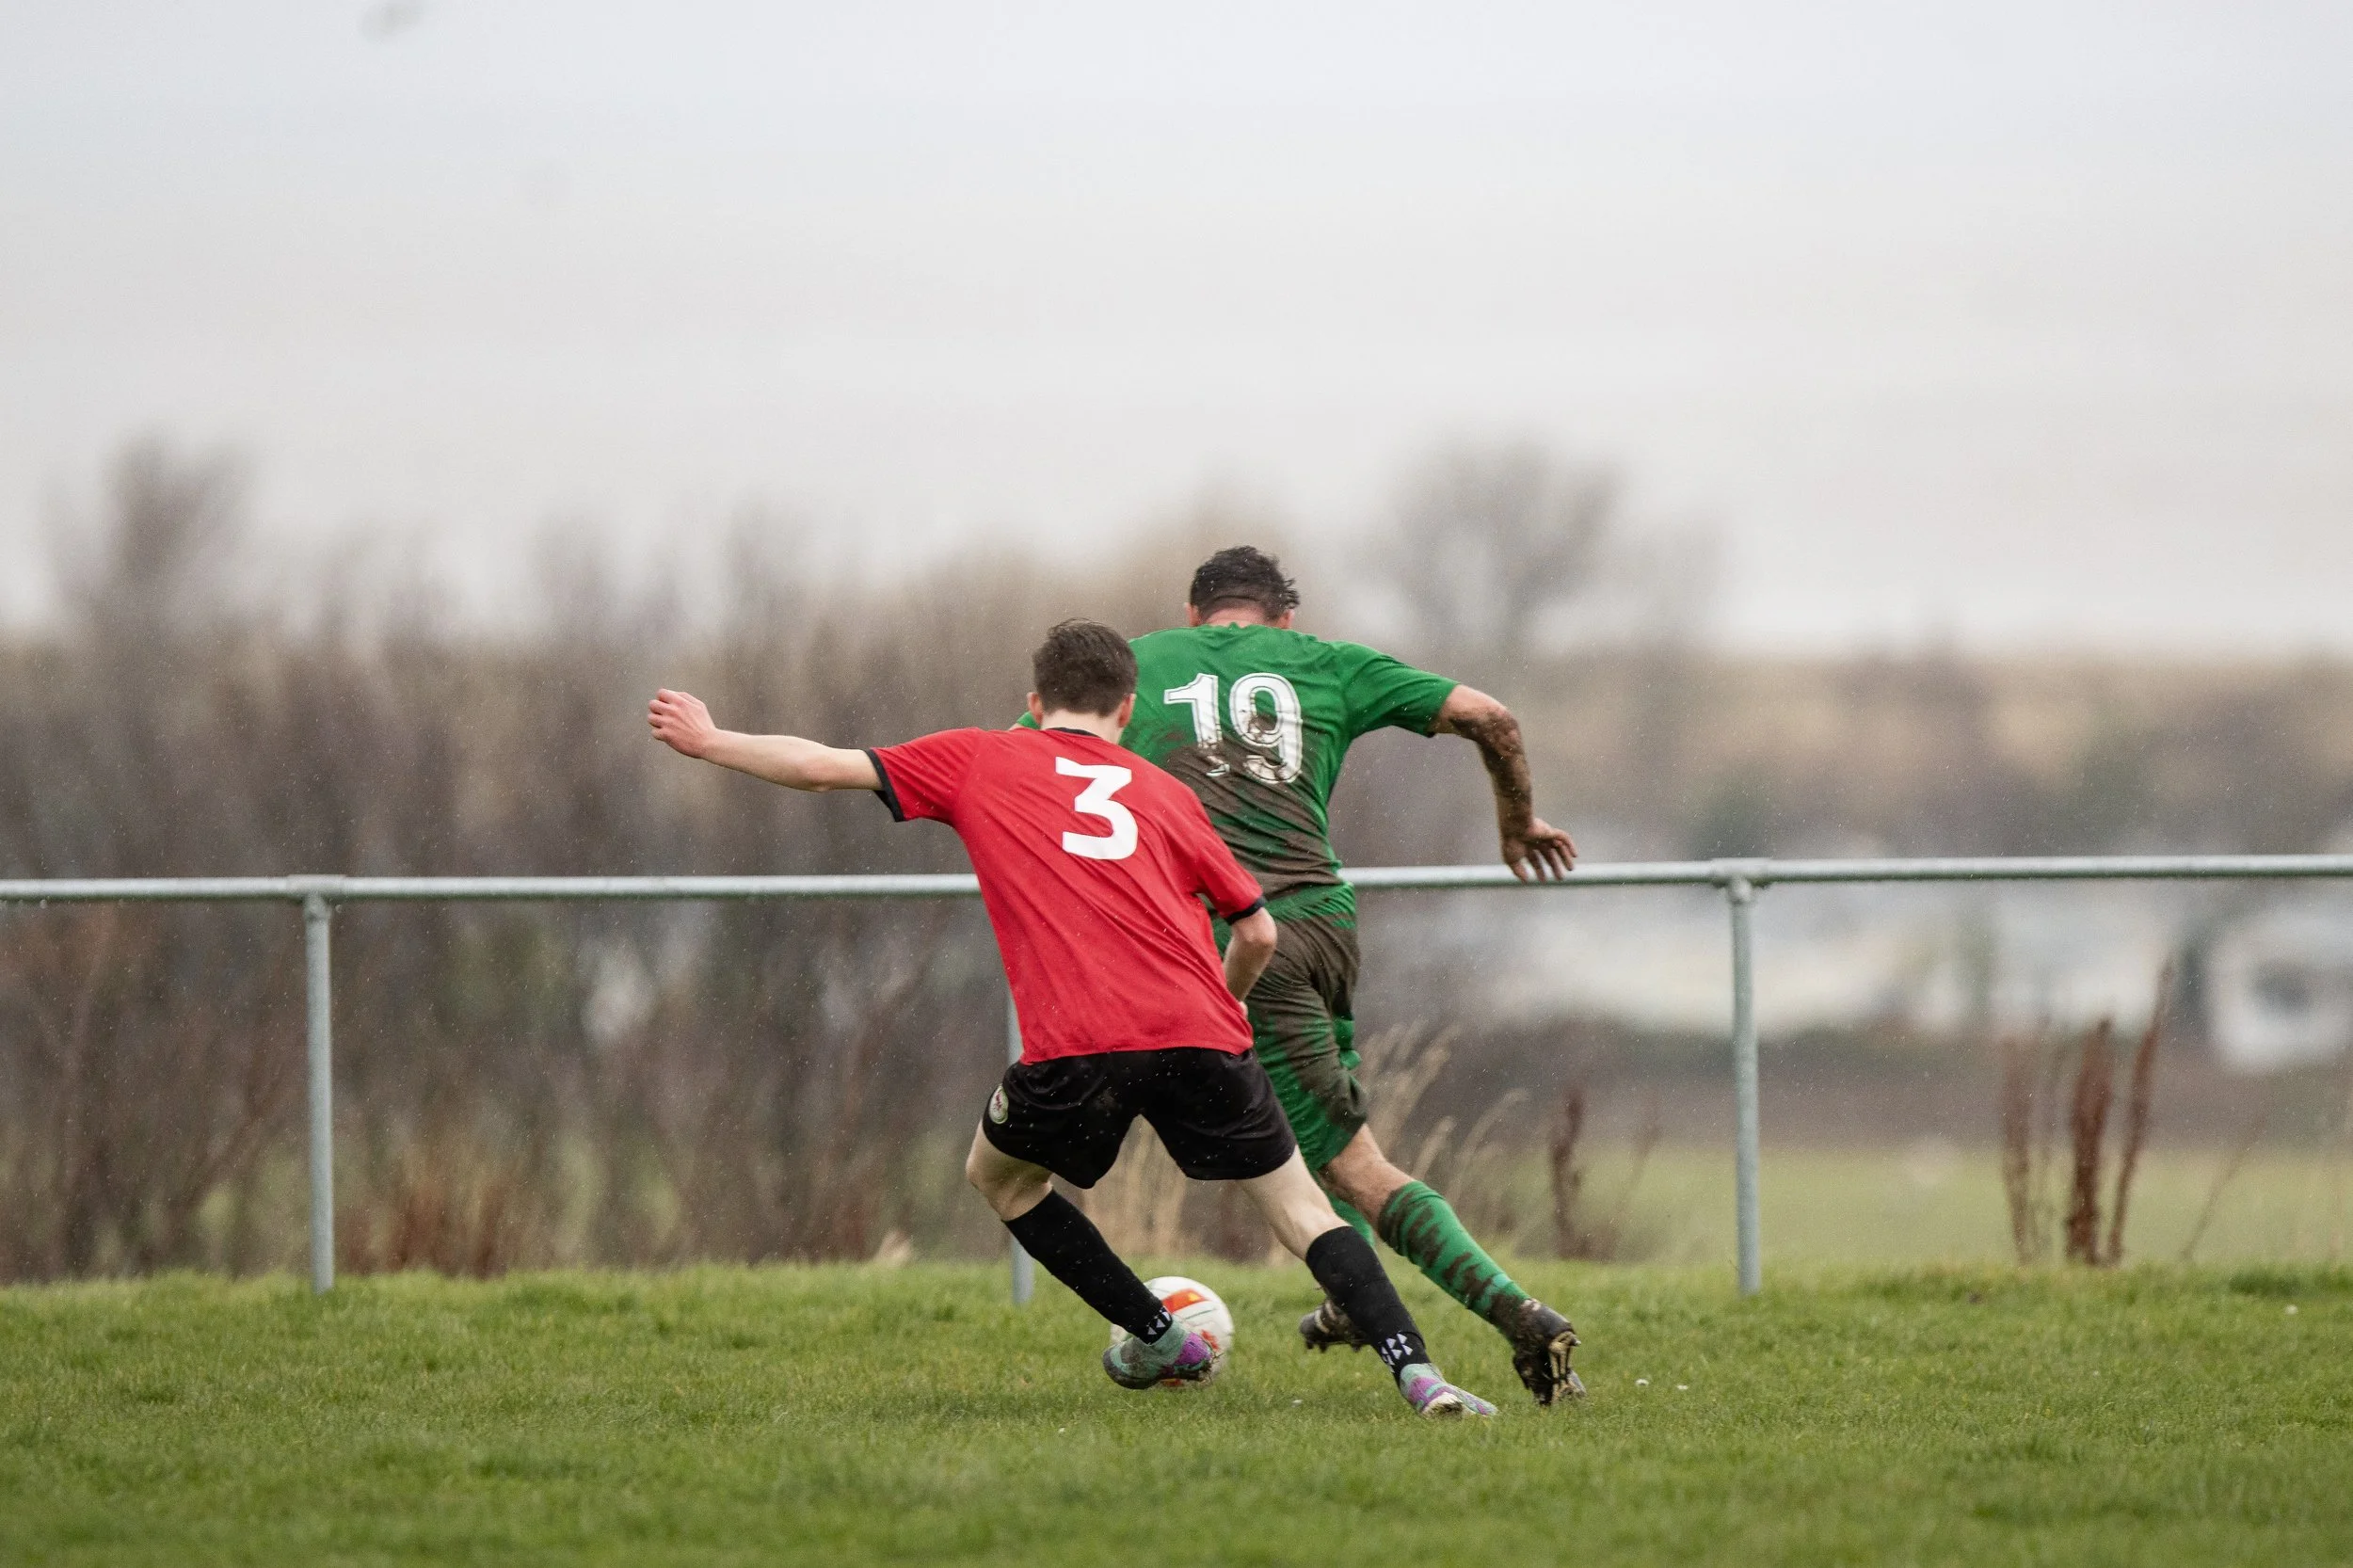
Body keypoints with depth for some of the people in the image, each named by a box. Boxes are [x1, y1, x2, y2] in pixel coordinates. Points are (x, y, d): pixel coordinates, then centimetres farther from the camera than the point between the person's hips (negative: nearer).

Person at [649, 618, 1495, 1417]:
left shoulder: (977, 760, 20)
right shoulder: (1165, 792, 24)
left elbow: (824, 765, 21)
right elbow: (1258, 932, 24)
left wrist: (710, 741, 36)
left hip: (1075, 1045, -2)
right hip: (1198, 1028, 2)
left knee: (999, 1175, 27)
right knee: (1300, 1204, 9)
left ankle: (1159, 1338, 26)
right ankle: (1415, 1367, -11)